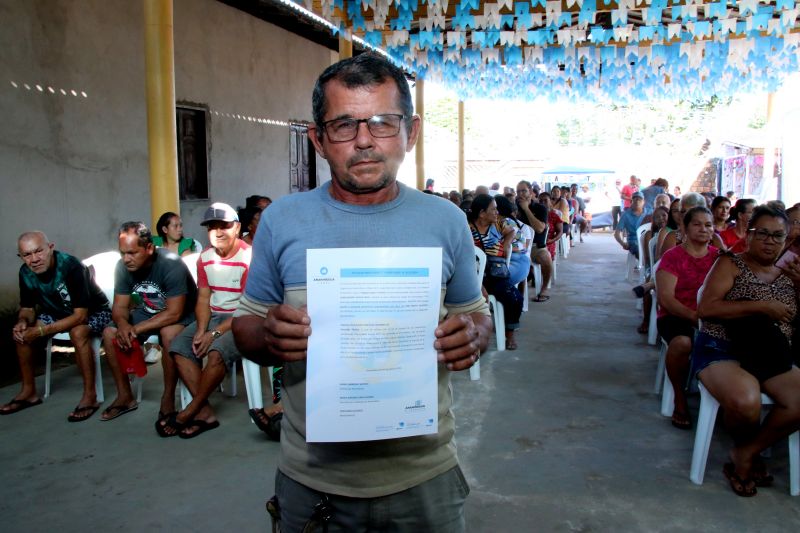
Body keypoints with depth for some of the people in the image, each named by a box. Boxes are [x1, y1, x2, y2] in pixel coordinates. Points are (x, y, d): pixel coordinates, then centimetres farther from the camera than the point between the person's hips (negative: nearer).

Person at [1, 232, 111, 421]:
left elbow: (80, 315, -33)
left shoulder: (72, 267, -33)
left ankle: (90, 396, -24)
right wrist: (23, 322, -23)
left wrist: (41, 331, -36)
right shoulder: (26, 273, -13)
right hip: (58, 311, 7)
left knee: (77, 332, -36)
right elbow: (27, 308, 1)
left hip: (93, 311, -7)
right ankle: (29, 392, 6)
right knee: (20, 333, -9)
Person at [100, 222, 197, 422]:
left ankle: (168, 399, -20)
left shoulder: (171, 265, -30)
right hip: (147, 313, 6)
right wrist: (122, 323, -29)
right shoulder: (123, 267, -12)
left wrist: (136, 329, -31)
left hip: (181, 315, -6)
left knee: (169, 334, -37)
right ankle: (125, 396, 4)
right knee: (110, 333, -12)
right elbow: (119, 306, -5)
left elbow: (173, 314, -30)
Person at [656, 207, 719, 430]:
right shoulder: (673, 256, 2)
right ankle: (680, 399, -12)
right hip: (676, 317, -3)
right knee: (682, 342, -37)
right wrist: (693, 315, -22)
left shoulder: (718, 257, 14)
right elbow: (666, 298, -8)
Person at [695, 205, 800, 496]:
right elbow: (705, 308, -14)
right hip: (721, 351, -5)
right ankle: (745, 446, 4)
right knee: (745, 400, -34)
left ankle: (747, 453, -1)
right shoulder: (731, 264, 1)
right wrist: (761, 306, -17)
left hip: (772, 358, 5)